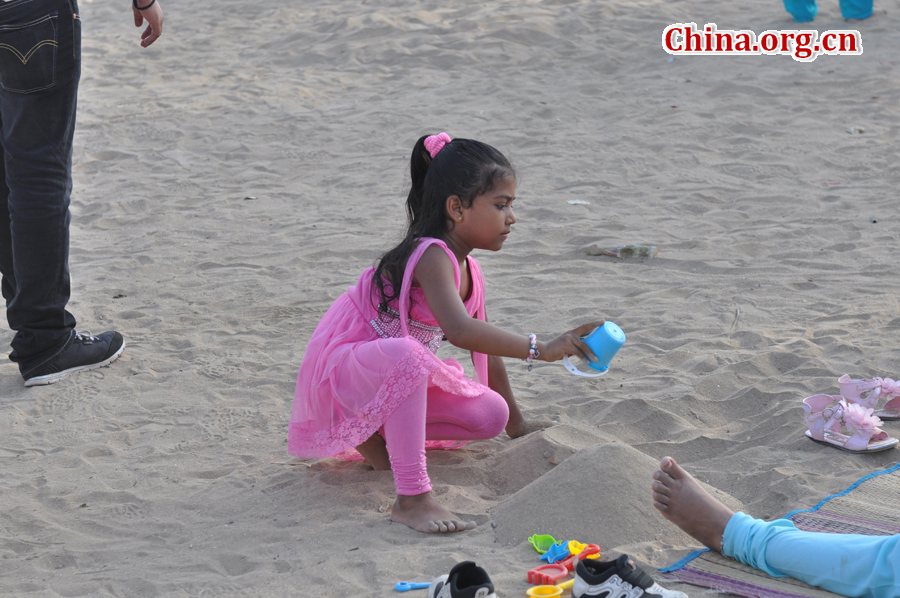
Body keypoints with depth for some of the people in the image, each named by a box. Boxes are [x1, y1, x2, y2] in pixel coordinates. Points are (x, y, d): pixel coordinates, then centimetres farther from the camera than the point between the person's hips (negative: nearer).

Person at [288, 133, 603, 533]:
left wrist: (517, 426, 23)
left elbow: (486, 348, 17)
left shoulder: (468, 271, 4)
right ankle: (411, 499, -39)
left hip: (392, 375, 9)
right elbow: (460, 331, -44)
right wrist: (541, 349, -46)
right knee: (404, 354, -42)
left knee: (490, 414, 0)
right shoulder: (432, 256, -26)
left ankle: (375, 432, 11)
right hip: (341, 365, -9)